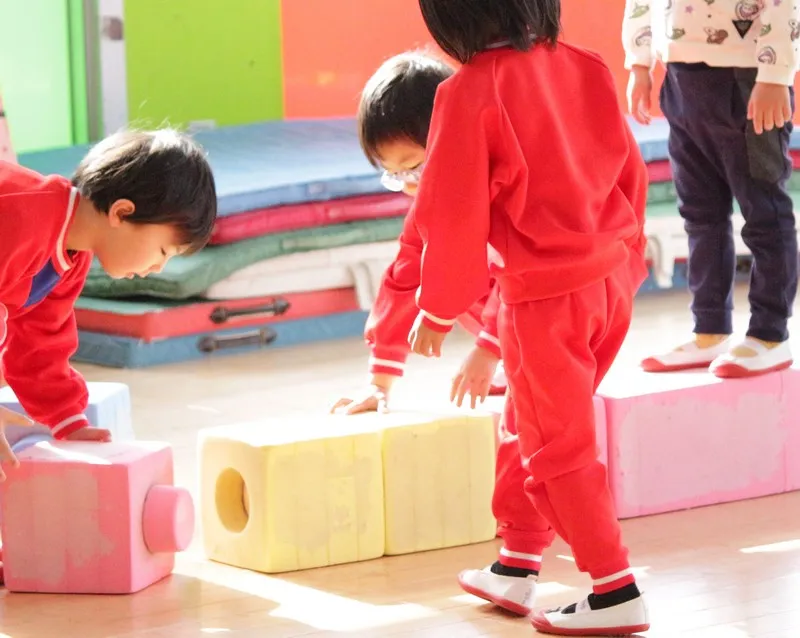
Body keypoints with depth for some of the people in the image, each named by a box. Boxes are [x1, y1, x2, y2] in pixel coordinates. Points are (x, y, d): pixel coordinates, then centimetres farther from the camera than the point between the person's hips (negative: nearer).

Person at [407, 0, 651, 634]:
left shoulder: (468, 93, -15)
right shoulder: (585, 68, 3)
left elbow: (455, 215, -12)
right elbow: (632, 173, 10)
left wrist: (437, 311, 0)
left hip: (543, 296, -7)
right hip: (612, 283, 7)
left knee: (558, 447, 4)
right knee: (529, 428, 22)